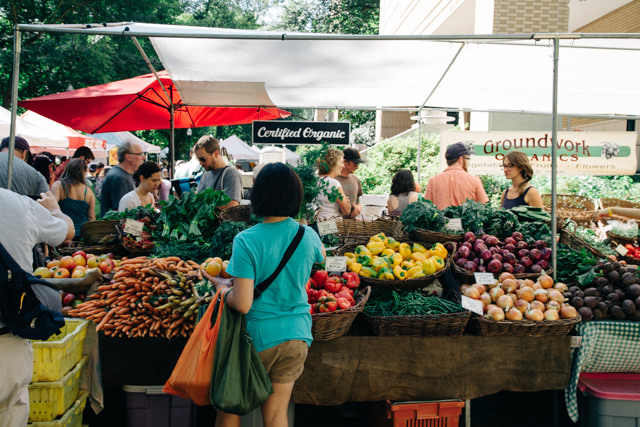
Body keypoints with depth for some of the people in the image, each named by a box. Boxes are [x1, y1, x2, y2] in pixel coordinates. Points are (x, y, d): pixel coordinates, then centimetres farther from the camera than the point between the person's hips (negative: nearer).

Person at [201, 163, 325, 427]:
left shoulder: (246, 241, -18)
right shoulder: (308, 236, -3)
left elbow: (242, 304, -20)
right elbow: (321, 256, 23)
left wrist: (221, 286, 0)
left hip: (258, 336, -4)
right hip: (296, 335, 4)